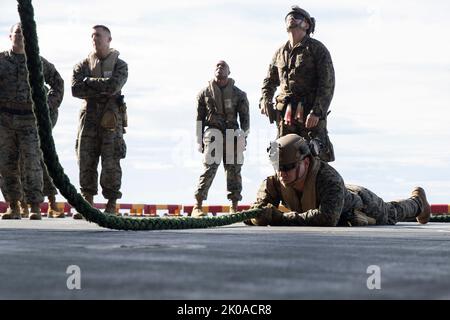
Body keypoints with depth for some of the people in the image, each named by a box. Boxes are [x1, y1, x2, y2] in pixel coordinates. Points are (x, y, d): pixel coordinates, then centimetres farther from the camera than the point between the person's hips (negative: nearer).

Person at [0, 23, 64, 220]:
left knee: (32, 164, -8)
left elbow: (57, 82, 20)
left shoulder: (38, 62, 8)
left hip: (30, 120, -1)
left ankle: (35, 207, -4)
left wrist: (50, 105, 9)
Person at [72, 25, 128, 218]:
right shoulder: (84, 64, 12)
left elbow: (113, 85, -15)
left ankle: (111, 206, 3)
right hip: (89, 117, 3)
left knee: (111, 163, -3)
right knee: (86, 162, 1)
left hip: (111, 119, -3)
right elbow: (75, 89, -4)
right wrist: (102, 91, -11)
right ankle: (87, 204, 7)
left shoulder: (119, 65, 5)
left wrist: (89, 81, -6)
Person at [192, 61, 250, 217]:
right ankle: (198, 206, -12)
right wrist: (199, 140, 5)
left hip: (232, 134, 2)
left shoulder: (238, 94, 11)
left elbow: (245, 117, 9)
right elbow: (199, 119, 10)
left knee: (234, 169, 2)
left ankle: (234, 206, 10)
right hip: (213, 133, -2)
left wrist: (243, 135, -3)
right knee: (209, 168, -13)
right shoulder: (205, 93, 9)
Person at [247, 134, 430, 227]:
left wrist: (281, 218, -63)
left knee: (391, 214, 29)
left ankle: (417, 201, 64)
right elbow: (254, 217, -34)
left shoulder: (329, 179, -52)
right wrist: (265, 213, -58)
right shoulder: (273, 183, -36)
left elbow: (327, 218, -64)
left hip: (362, 205, -5)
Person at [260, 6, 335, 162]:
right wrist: (265, 100, 7)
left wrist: (317, 112, -18)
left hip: (311, 113, -5)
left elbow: (327, 84, -8)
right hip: (285, 113, 5)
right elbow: (270, 81, 28)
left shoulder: (317, 49, 1)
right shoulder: (280, 52, 17)